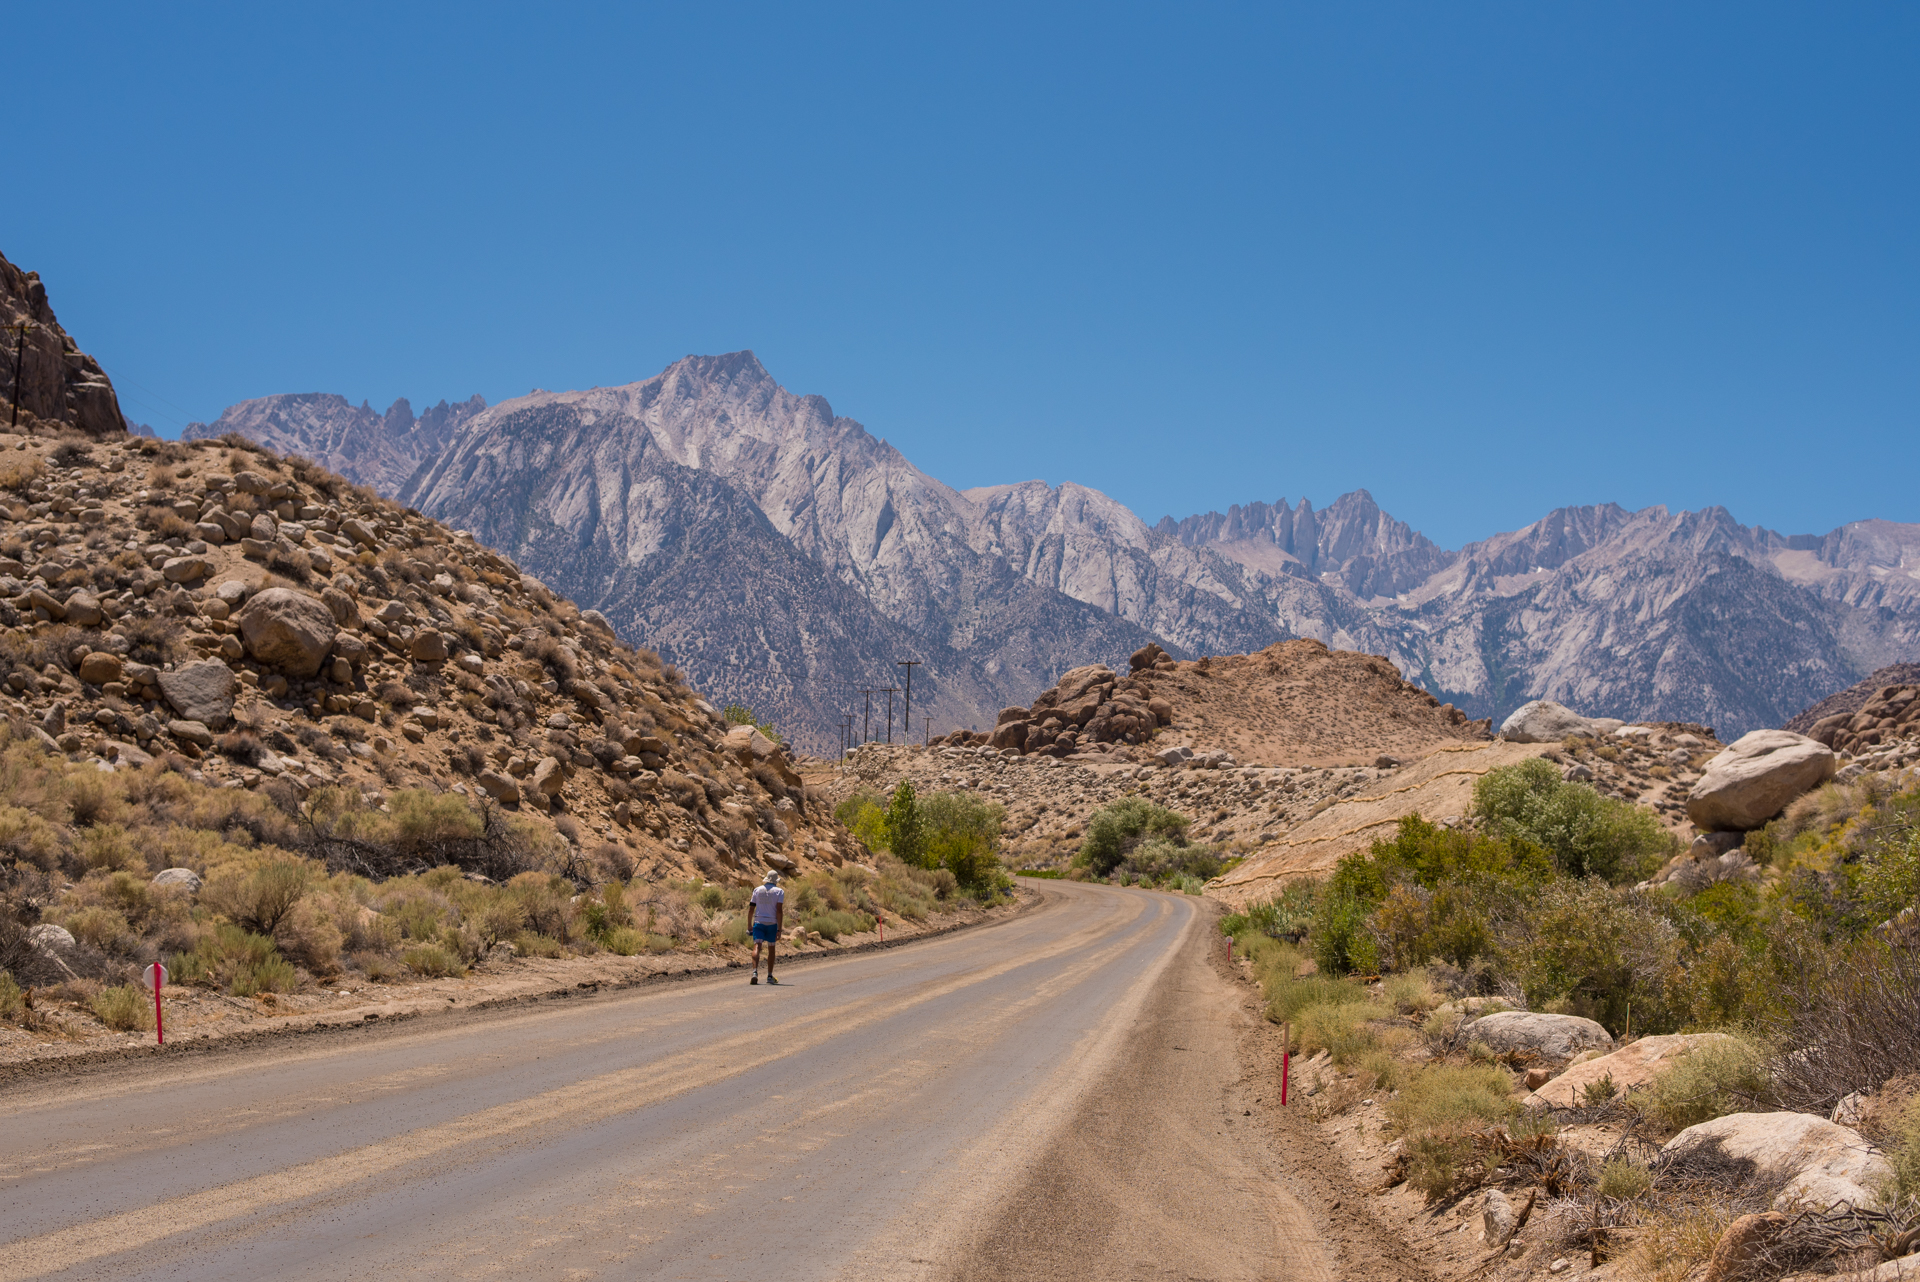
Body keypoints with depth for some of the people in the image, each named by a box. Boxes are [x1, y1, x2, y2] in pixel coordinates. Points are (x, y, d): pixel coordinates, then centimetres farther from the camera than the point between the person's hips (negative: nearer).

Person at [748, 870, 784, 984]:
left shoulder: (757, 890, 7)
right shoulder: (779, 892, -1)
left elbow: (752, 908, 6)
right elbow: (779, 911, -9)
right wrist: (779, 930, -9)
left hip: (758, 922, 1)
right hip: (772, 923, -1)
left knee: (757, 947, -9)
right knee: (771, 948, 14)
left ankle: (755, 972, -31)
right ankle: (769, 976, 19)